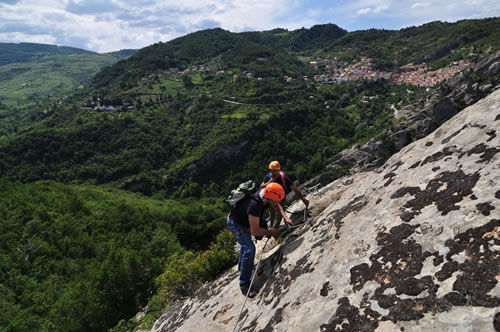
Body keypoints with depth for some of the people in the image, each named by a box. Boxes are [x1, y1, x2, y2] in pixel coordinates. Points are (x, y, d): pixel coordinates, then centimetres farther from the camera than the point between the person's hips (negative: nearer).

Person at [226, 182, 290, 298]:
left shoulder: (264, 194, -20)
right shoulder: (254, 205, -43)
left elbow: (277, 205, 3)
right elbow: (254, 231, -40)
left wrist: (285, 217, -9)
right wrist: (271, 232, -27)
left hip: (243, 221, 9)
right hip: (235, 223, -9)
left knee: (246, 243, 31)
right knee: (249, 249, -22)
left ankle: (241, 266, 57)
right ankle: (244, 284, -12)